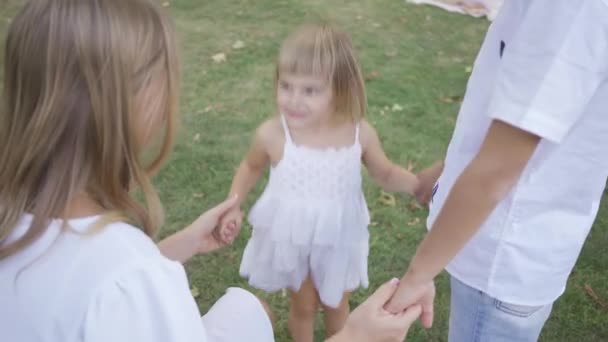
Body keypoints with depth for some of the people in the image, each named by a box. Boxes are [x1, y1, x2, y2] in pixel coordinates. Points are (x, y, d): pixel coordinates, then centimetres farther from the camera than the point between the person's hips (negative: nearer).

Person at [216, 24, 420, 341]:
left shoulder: (360, 133, -22)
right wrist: (234, 207, -10)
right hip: (290, 240, -1)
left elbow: (386, 174, -3)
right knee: (304, 306, 20)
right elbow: (251, 167, -1)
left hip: (338, 240, 2)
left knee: (336, 304, 25)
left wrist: (420, 183, -21)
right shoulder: (272, 135, -25)